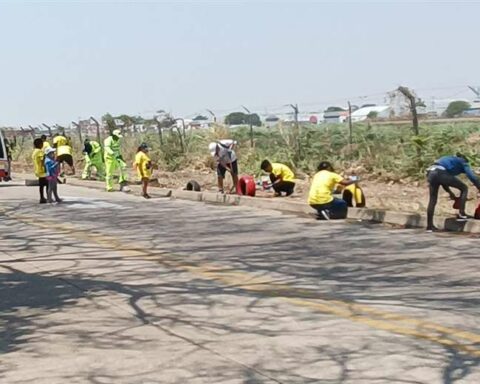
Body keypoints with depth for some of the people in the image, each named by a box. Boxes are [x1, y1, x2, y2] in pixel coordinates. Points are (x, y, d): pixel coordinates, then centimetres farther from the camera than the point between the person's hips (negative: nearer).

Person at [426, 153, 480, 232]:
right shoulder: (462, 162, 22)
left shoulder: (449, 160, 39)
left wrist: (449, 192, 39)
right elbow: (472, 177, 9)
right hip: (441, 173, -6)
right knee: (464, 188, 12)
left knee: (432, 200, 17)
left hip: (430, 173, 6)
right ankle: (461, 214, 6)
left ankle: (429, 226, 16)